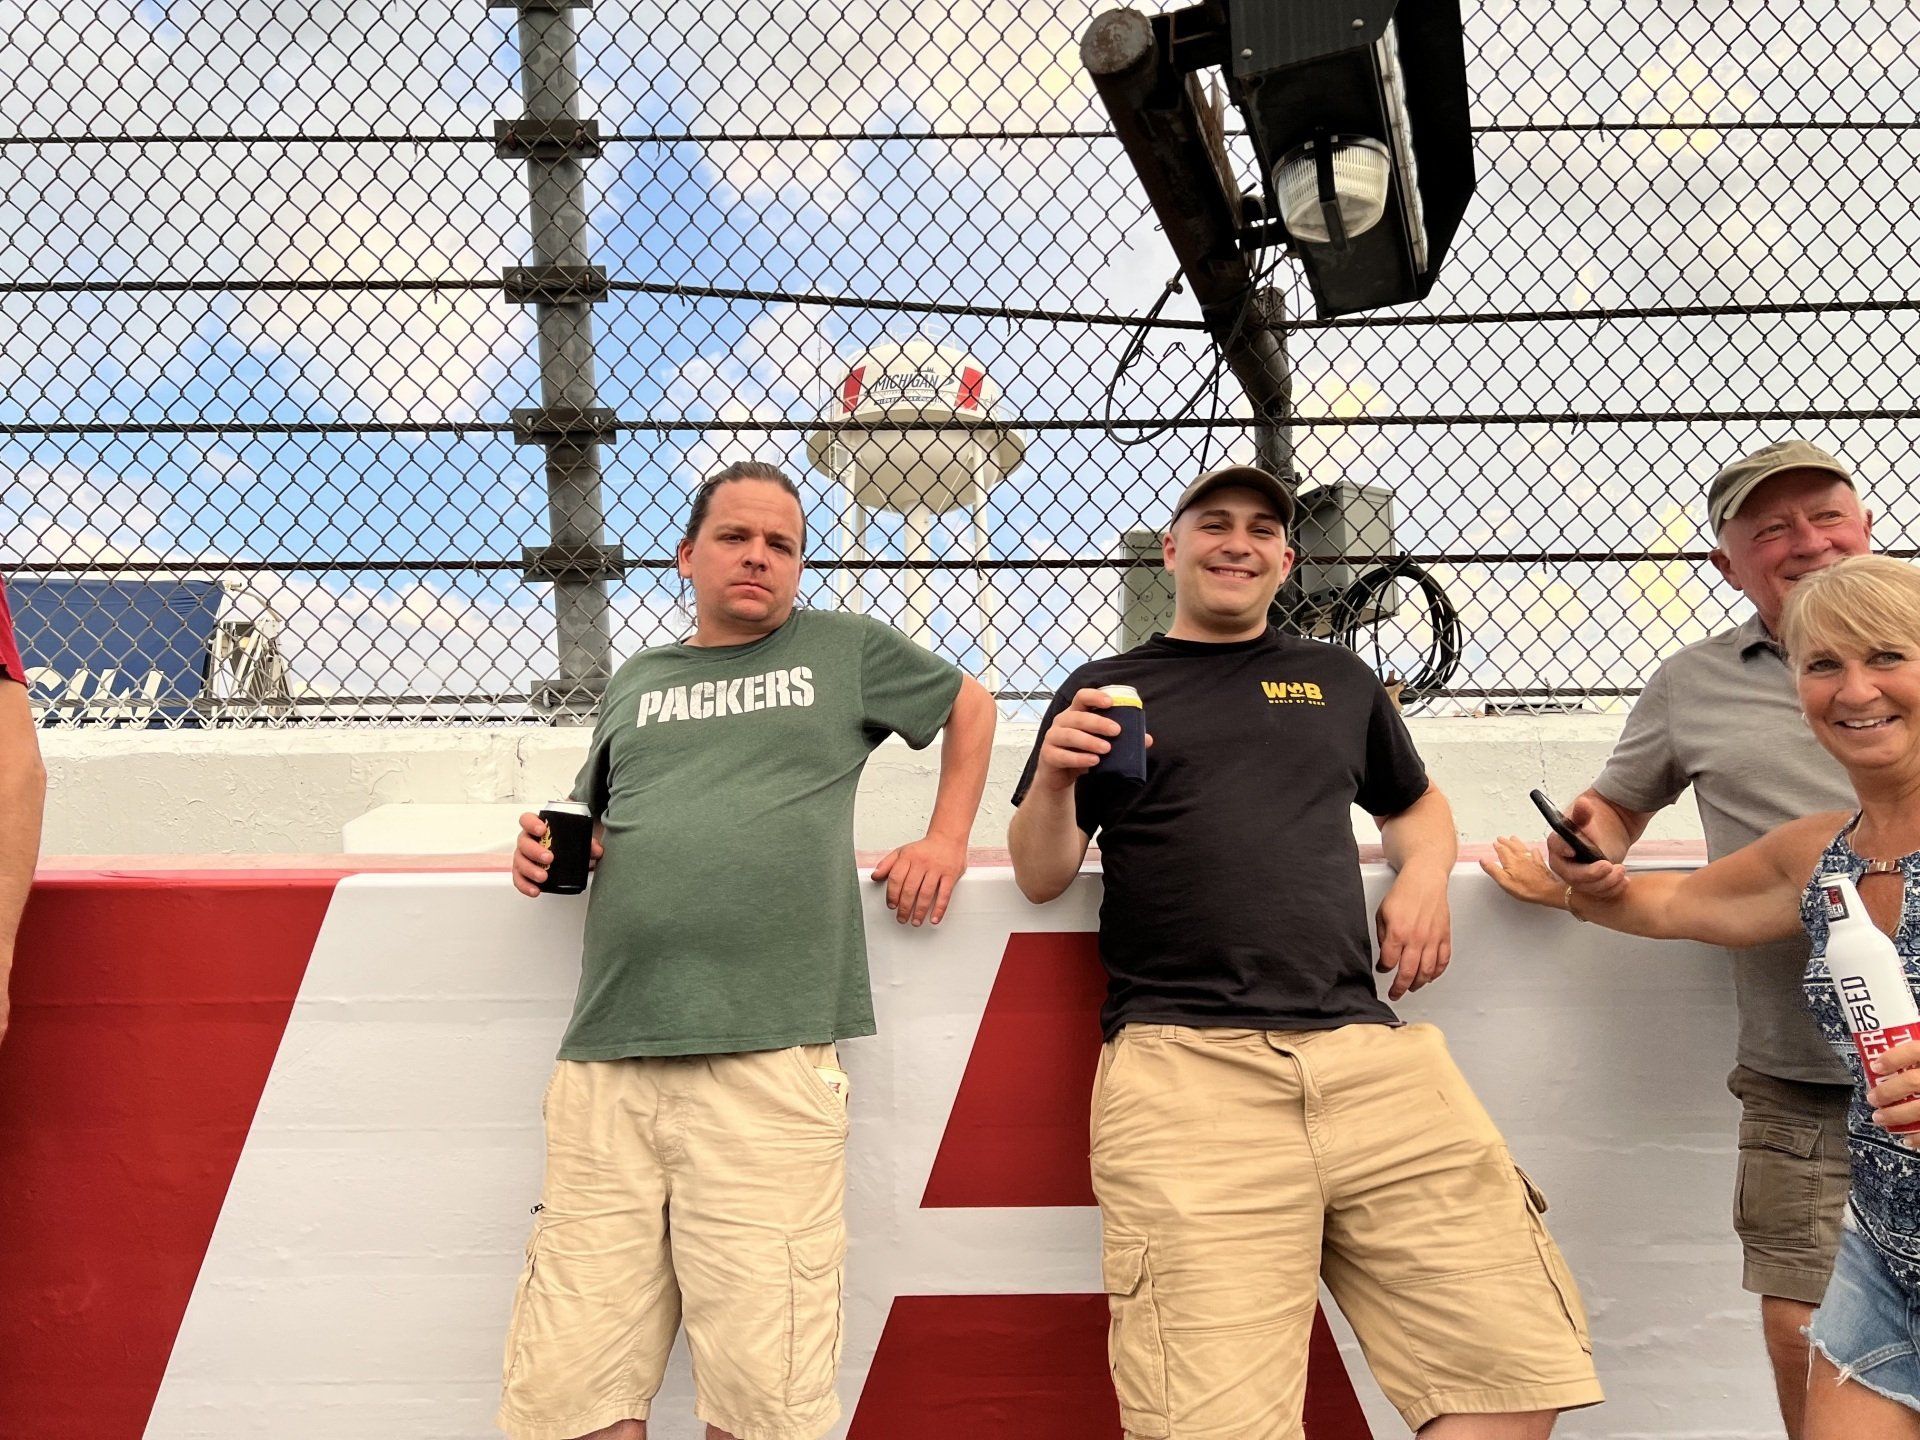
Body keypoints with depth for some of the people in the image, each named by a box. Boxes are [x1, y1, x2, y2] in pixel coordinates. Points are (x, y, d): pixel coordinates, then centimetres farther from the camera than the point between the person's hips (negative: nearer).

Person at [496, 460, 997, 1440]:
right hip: (606, 1064, 3)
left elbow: (971, 705, 26)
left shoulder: (845, 650, 14)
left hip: (770, 1060, -3)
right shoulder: (637, 683, 22)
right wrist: (550, 850, 7)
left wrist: (946, 840, 15)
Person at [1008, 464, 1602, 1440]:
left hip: (1367, 1054, 3)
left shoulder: (1339, 681, 24)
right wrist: (1055, 781, -9)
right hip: (1187, 1064, -3)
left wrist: (1424, 871, 14)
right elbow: (1040, 878, 12)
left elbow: (1415, 804, 37)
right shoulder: (1108, 691, 17)